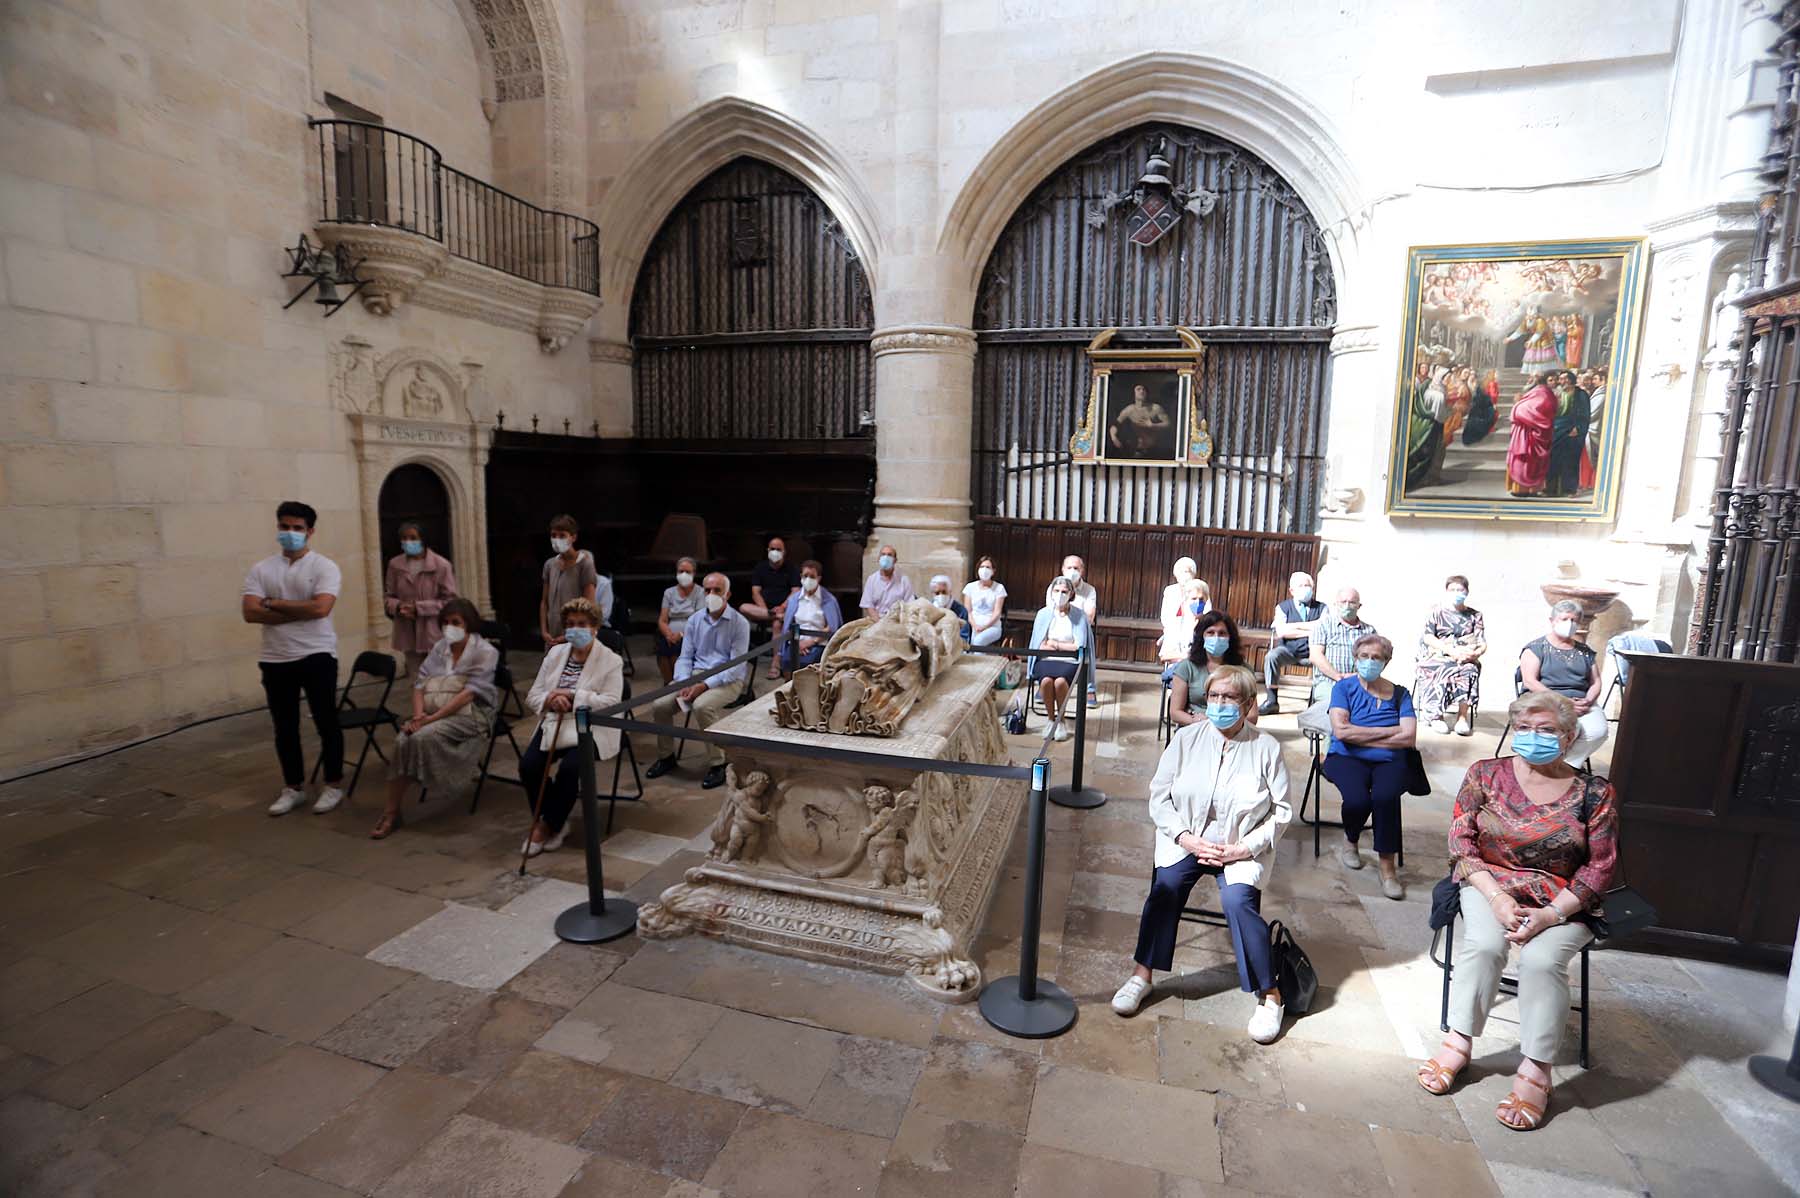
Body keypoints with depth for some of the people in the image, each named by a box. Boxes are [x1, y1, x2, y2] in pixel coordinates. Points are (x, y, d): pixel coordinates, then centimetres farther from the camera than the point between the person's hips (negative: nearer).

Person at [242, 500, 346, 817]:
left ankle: (334, 785, 15)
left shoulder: (325, 567, -5)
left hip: (317, 656, -4)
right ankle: (293, 788, 25)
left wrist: (273, 604, -10)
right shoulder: (260, 570, 6)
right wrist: (300, 613, -15)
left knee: (326, 723, 4)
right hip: (275, 660, 4)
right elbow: (250, 613, -7)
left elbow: (320, 608, -20)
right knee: (284, 728, 12)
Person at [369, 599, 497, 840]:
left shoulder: (485, 652, -4)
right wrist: (418, 715, -12)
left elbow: (469, 693, -15)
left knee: (423, 736, -32)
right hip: (433, 713, 5)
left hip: (470, 714, -5)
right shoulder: (439, 647, 16)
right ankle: (391, 811, -20)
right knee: (402, 740, -25)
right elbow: (420, 683, 8)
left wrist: (432, 718, -22)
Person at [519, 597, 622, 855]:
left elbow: (611, 702, -14)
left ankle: (549, 825, -5)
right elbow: (532, 696, 11)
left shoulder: (611, 660, -2)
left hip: (590, 728, -5)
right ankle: (556, 822, 2)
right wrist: (550, 700, -13)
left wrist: (572, 696, -20)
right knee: (528, 765, -20)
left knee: (569, 767, -30)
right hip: (553, 724, 5)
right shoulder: (555, 653, 13)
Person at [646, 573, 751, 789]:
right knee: (659, 704, -15)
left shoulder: (739, 623, -7)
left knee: (702, 706, -34)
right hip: (696, 674, 5)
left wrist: (705, 685, -22)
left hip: (728, 680, -5)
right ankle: (666, 756, 9)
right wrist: (684, 683, -11)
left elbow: (737, 666, -13)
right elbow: (685, 657, 10)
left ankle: (717, 765, -18)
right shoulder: (695, 620, 10)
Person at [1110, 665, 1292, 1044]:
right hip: (1185, 838, 1)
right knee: (1165, 884, -25)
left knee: (1238, 900, -27)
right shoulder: (1187, 738, -2)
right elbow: (1159, 795, -1)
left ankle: (1269, 994, -5)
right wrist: (1187, 839, -13)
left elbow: (1281, 812, -2)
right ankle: (1142, 975, -10)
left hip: (1242, 848, -1)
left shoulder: (1266, 747, -5)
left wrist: (1242, 848, -13)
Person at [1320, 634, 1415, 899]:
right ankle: (1349, 842, 4)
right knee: (1357, 799, -30)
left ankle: (1387, 865, -17)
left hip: (1389, 761, 1)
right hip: (1346, 759, -1)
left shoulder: (1399, 694, 11)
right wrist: (1388, 731, -6)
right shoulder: (1344, 687, 7)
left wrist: (1359, 736, -7)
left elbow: (1408, 738, -3)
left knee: (1385, 796, -33)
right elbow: (1341, 731, -8)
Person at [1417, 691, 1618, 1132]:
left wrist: (1552, 913, -15)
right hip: (1489, 884, 1)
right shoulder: (1485, 774, 1)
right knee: (1484, 944, -28)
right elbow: (1461, 841, -1)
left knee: (1542, 958, -29)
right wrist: (1496, 897, -15)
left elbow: (1602, 866, -2)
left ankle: (1535, 1070, -16)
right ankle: (1459, 1041, -13)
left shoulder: (1594, 793, -1)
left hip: (1563, 902, 0)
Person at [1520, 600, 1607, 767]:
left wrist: (1588, 700, -6)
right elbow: (1530, 682, -7)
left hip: (1581, 703, 5)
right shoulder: (1536, 648, 5)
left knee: (1598, 730, -28)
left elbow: (1596, 682, 16)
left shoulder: (1586, 652, 21)